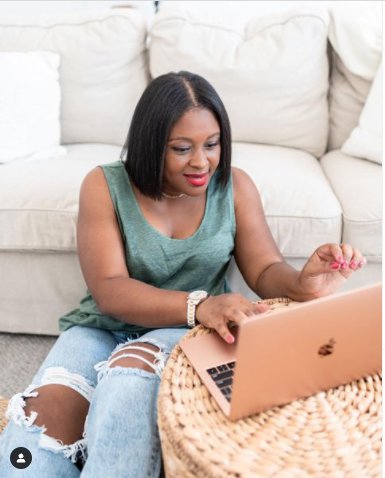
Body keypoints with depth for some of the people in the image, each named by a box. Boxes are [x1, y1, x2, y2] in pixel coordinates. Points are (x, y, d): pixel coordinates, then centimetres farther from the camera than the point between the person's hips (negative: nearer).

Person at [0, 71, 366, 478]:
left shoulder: (235, 187, -1)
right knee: (41, 419, -28)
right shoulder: (105, 186, -7)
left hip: (191, 333, 1)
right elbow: (109, 290, -17)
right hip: (104, 326, 0)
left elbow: (266, 270, -3)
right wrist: (197, 305, -34)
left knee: (131, 375, -33)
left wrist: (302, 285, -28)